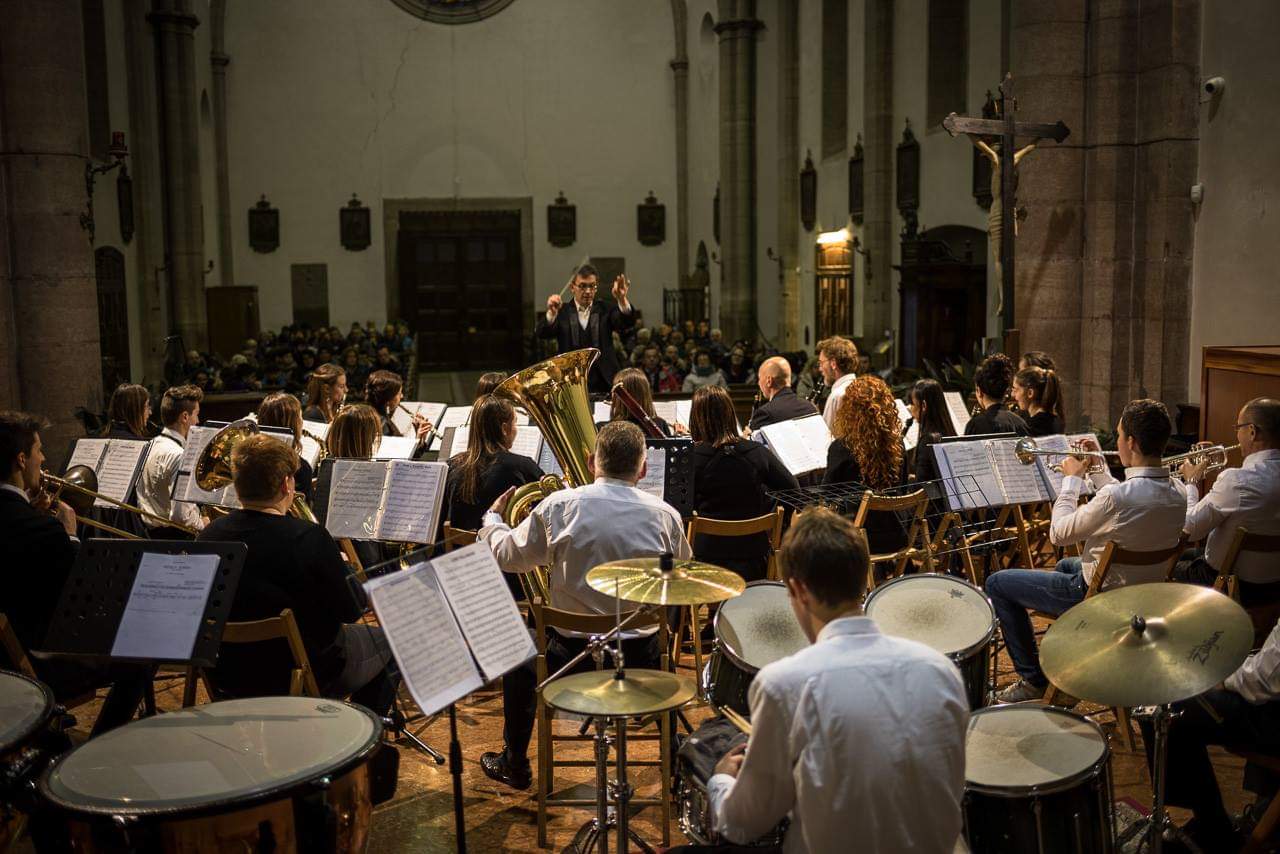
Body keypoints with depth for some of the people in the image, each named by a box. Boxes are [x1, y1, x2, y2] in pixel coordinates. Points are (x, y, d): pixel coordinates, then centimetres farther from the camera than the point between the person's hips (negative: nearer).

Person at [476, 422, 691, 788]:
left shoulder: (559, 505, -11)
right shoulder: (665, 514, -7)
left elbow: (509, 556, 3)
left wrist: (492, 519, 24)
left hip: (572, 656, -1)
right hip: (641, 660, 2)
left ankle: (514, 764, 42)